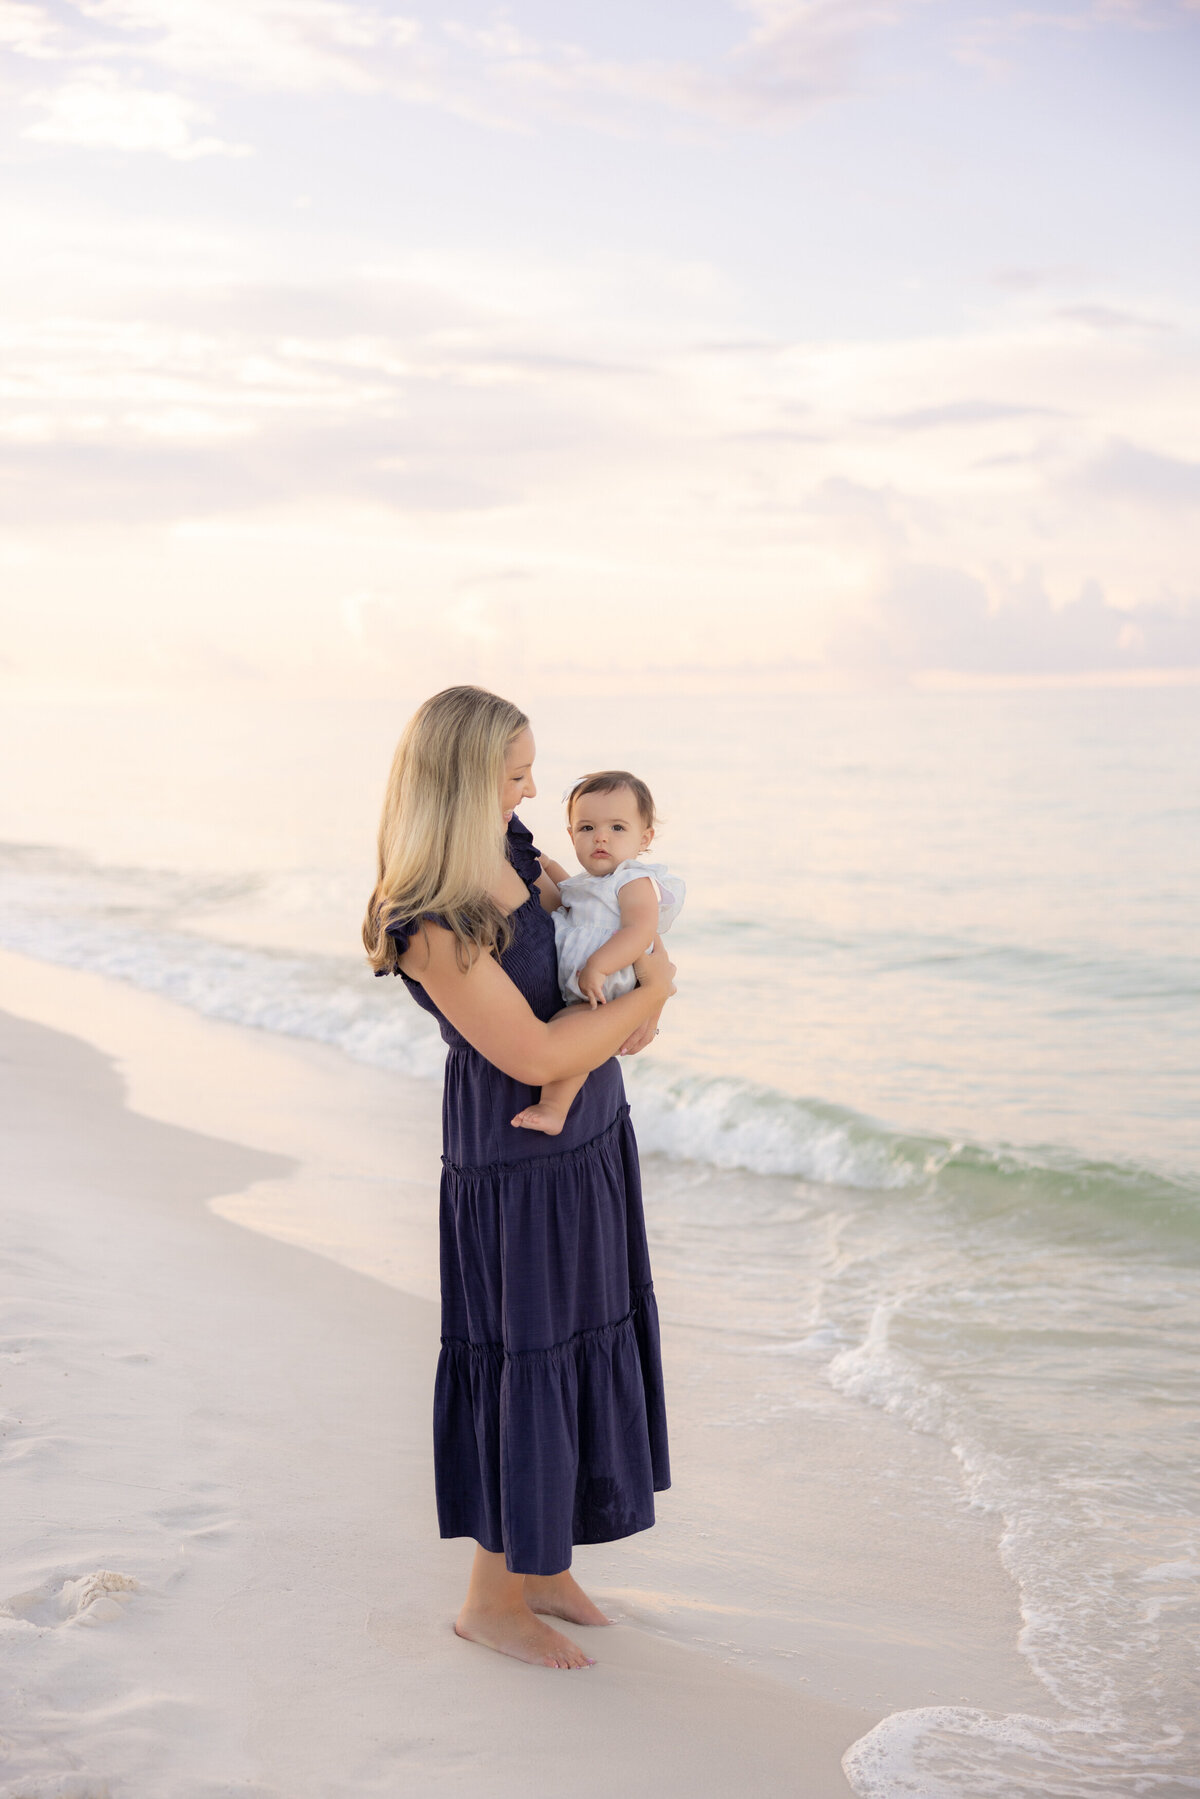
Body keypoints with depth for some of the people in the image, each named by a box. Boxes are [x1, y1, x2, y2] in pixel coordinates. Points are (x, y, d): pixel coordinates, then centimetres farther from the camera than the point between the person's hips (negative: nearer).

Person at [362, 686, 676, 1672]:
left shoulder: (514, 854, 1)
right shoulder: (431, 925, -25)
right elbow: (533, 1054, -25)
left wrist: (647, 966, 0)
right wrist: (646, 997, -12)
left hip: (592, 1139, 9)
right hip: (517, 1165, -9)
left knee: (592, 1344, 16)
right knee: (528, 1359, 3)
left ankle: (545, 1565, 33)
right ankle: (492, 1597, 22)